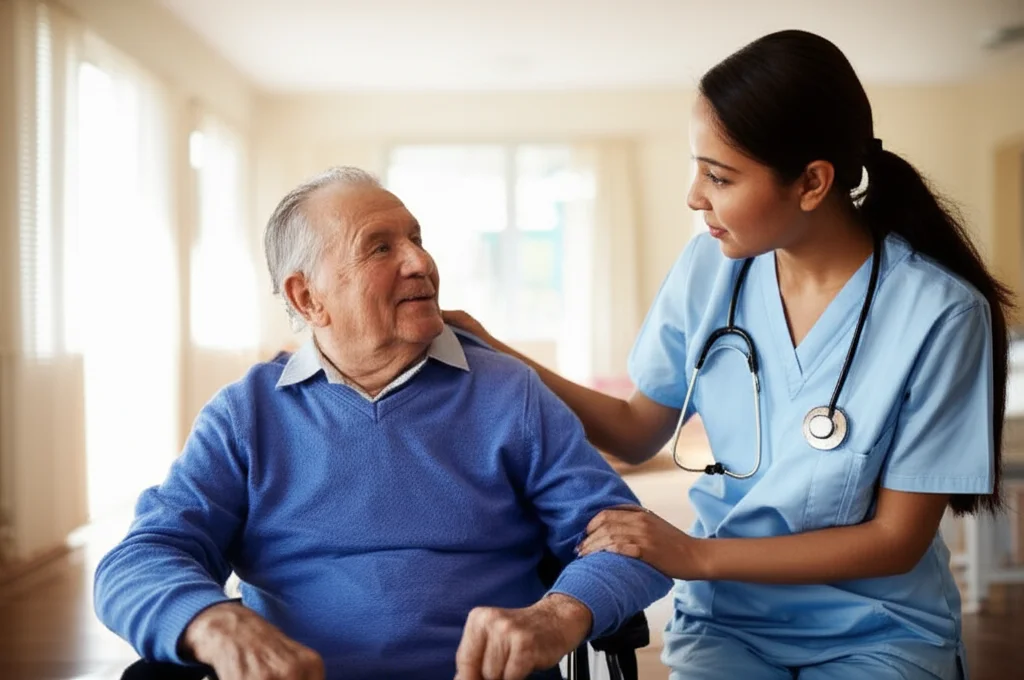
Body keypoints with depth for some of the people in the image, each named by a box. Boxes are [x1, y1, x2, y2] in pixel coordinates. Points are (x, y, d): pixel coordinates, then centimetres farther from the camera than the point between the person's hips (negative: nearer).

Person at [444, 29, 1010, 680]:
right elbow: (637, 432, 8)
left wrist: (697, 555, -16)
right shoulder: (710, 269, -5)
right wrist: (497, 358, -2)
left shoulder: (938, 312, -16)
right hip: (729, 619, 2)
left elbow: (897, 539, -11)